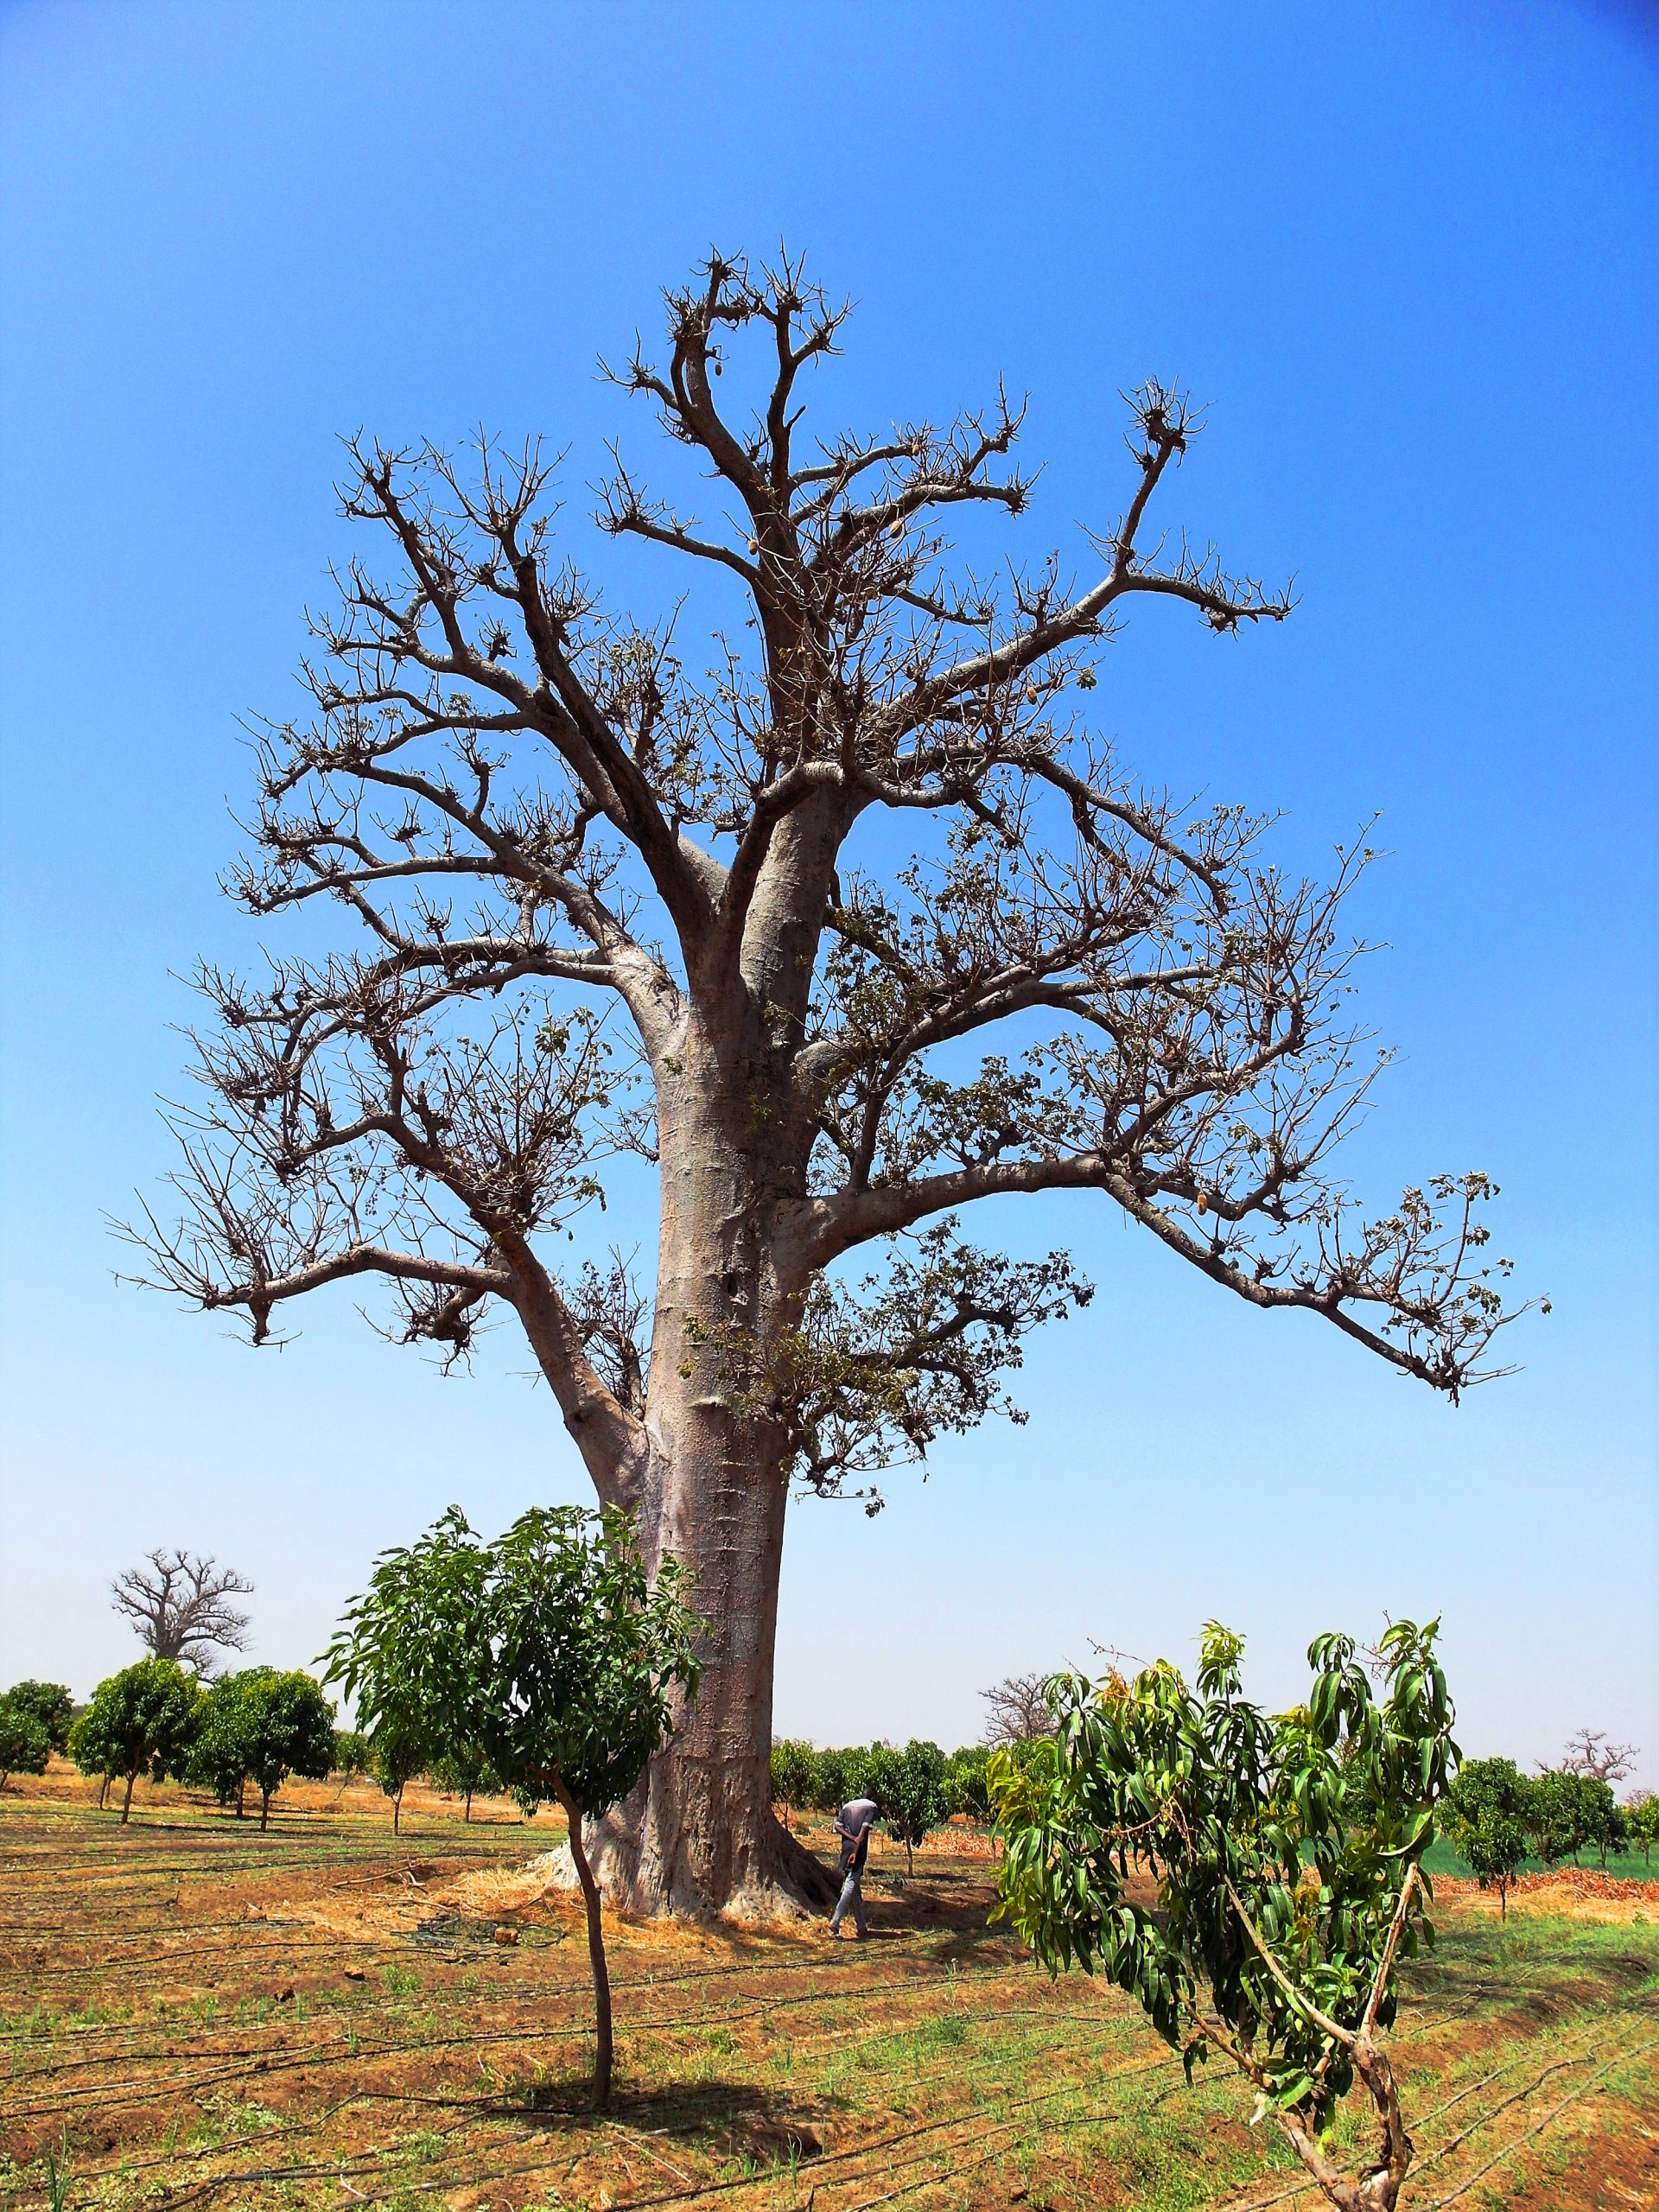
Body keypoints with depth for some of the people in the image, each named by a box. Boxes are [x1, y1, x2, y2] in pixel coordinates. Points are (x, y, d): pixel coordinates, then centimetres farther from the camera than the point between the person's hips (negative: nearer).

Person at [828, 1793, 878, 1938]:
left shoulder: (847, 1806, 19)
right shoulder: (871, 1806, 3)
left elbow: (838, 1826, 4)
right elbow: (864, 1829, -9)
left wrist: (853, 1838, -6)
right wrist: (856, 1852, -15)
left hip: (846, 1849, 6)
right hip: (858, 1851, -6)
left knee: (855, 1889, 12)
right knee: (851, 1885, -9)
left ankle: (861, 1927, 17)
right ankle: (835, 1922, -22)